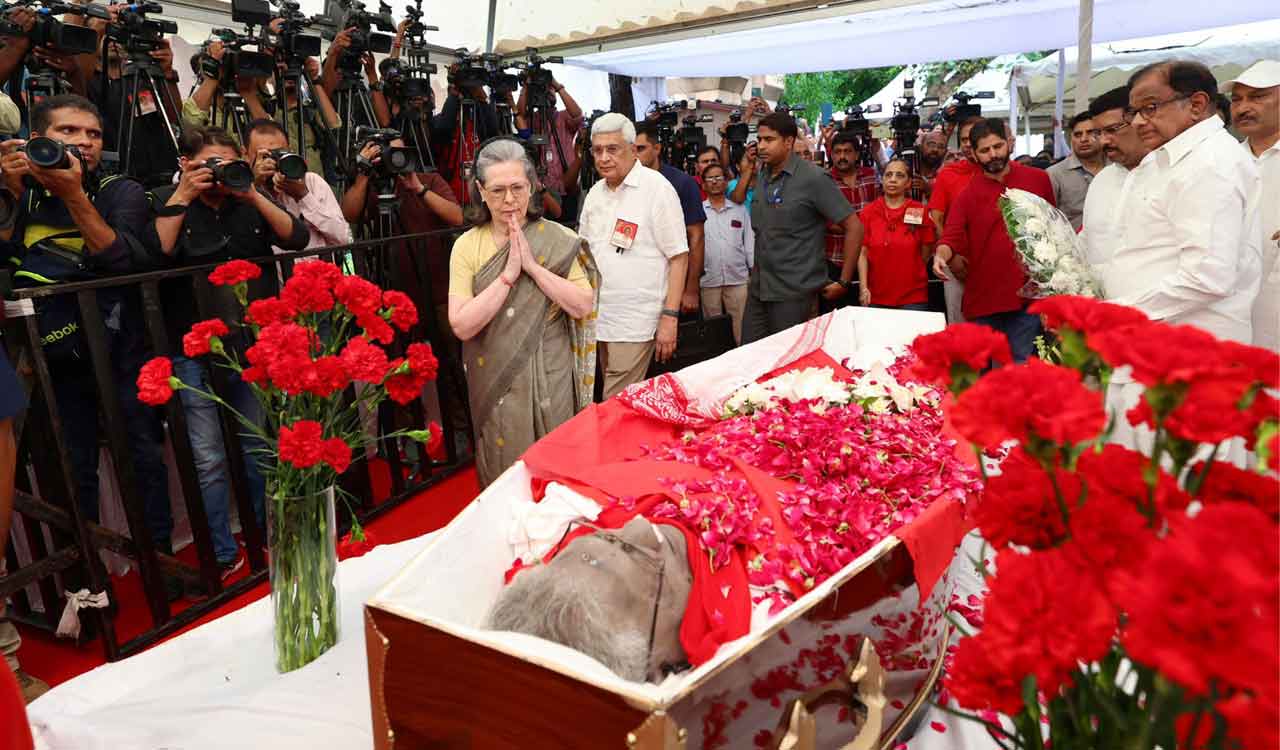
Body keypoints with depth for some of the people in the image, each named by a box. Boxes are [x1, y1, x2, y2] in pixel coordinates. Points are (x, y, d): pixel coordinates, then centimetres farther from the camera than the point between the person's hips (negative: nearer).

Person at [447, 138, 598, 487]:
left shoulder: (558, 240, -5)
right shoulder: (467, 246, -3)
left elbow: (583, 305, -12)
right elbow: (462, 325, -12)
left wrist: (532, 265, -16)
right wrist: (508, 275, -17)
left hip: (551, 380, 0)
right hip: (497, 383, 1)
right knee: (505, 473, 12)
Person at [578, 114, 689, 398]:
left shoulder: (657, 188, -8)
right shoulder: (595, 192, 11)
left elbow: (678, 257, -10)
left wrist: (670, 317, -15)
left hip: (634, 323, -6)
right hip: (598, 318, 6)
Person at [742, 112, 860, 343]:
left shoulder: (813, 178, -12)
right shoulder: (761, 178, 9)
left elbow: (854, 227, -12)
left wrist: (844, 282, -11)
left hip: (793, 293, -6)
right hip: (758, 289, 7)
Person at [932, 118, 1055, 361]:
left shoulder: (1038, 179, 6)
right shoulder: (967, 195, 4)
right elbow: (951, 237, -3)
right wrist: (942, 255, -26)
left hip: (1027, 296, 0)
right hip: (982, 300, 1)